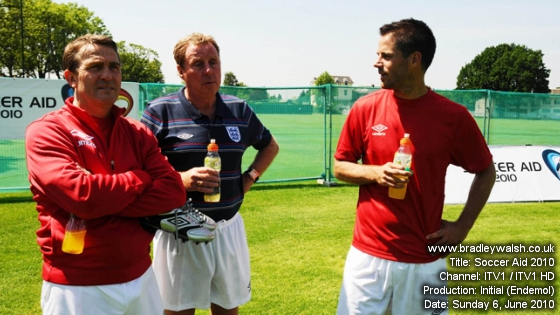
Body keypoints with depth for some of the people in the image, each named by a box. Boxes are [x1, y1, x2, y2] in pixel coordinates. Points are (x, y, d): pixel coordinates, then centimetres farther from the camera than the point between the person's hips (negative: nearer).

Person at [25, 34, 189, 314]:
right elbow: (83, 194, -24)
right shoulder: (46, 132, -9)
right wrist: (141, 178, -9)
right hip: (78, 286, -5)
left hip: (140, 277, 5)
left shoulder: (137, 133, 6)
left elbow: (174, 192, -8)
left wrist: (104, 206, -18)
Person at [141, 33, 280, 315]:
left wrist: (251, 177, 6)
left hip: (229, 228, 4)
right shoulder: (160, 111, -8)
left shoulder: (239, 110, 5)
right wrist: (179, 179, -22)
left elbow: (270, 146, 21)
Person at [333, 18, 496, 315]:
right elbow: (340, 167, 6)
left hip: (424, 260, -1)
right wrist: (375, 173, -13)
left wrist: (463, 226, -1)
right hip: (368, 254, 1)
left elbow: (486, 172, 6)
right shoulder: (364, 108, -4)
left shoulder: (453, 116, -8)